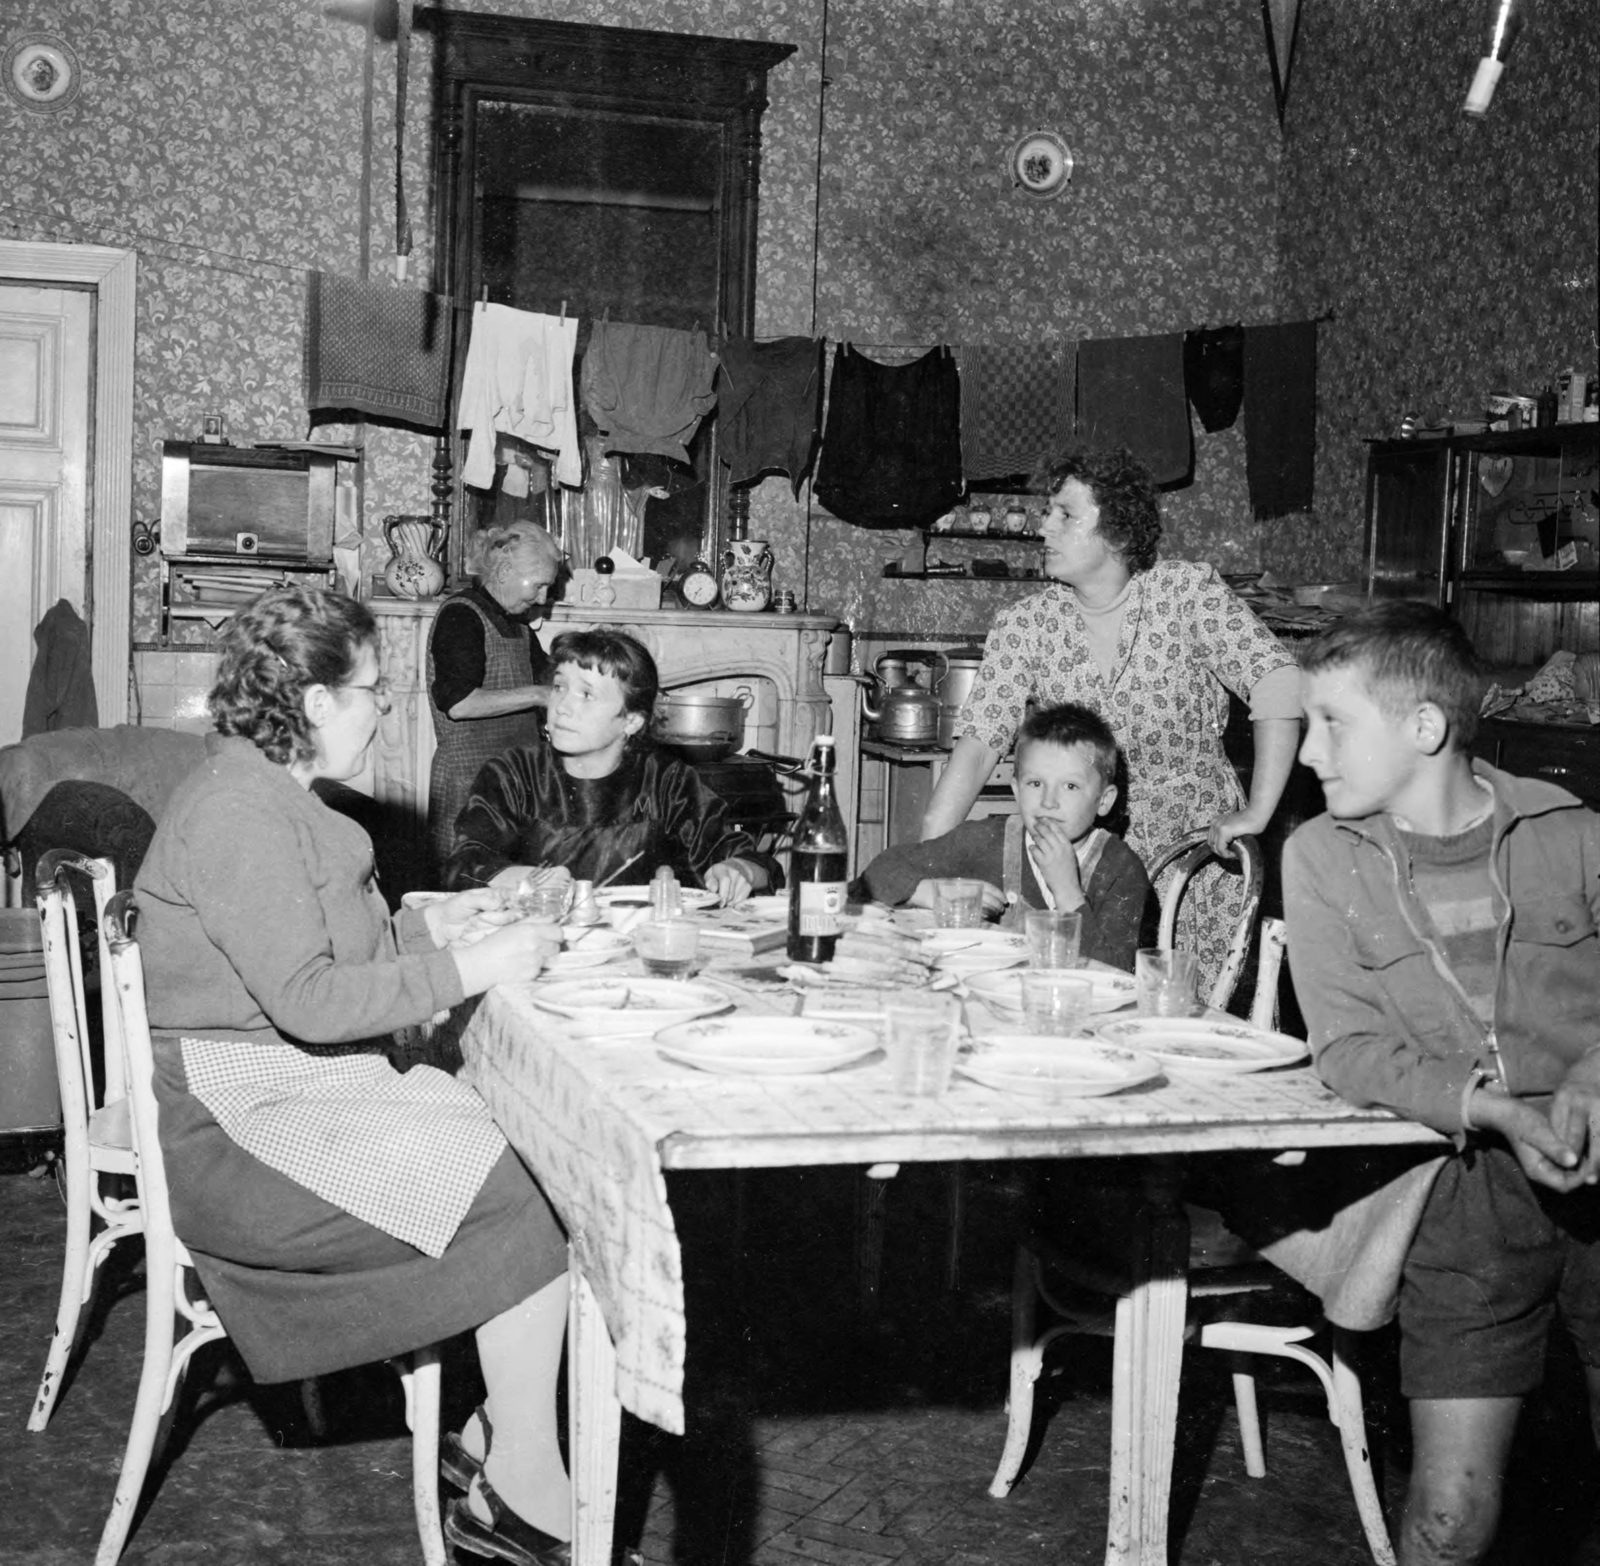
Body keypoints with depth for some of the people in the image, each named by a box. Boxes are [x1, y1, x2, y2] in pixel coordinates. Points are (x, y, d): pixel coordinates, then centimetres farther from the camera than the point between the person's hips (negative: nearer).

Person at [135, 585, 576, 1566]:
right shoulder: (238, 815, -19)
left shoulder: (274, 796, 14)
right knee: (527, 1206, -17)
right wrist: (467, 971, -21)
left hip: (313, 1084, 10)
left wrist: (424, 926, 8)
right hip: (244, 1125, -10)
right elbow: (304, 998, -25)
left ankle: (497, 1430, 2)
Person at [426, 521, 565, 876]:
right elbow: (457, 702, -22)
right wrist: (537, 696, -19)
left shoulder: (514, 620, 16)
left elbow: (541, 673, 31)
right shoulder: (460, 614, -11)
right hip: (469, 776, -8)